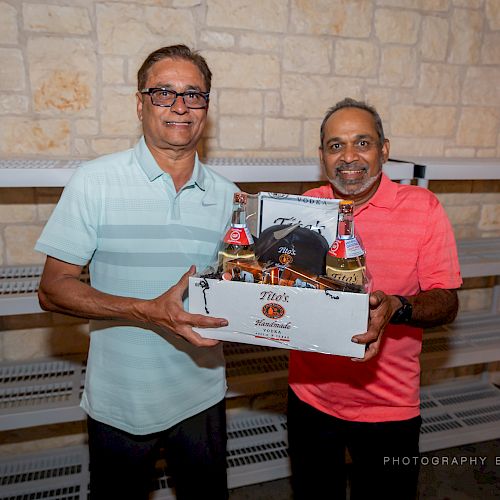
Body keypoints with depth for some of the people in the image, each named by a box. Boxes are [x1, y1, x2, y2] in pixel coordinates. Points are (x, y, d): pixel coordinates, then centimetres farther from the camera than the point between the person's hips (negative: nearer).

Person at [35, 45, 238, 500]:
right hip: (119, 402, -2)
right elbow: (52, 290, -13)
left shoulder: (227, 196, 1)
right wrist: (149, 312, -25)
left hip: (202, 397, 3)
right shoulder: (96, 182, -11)